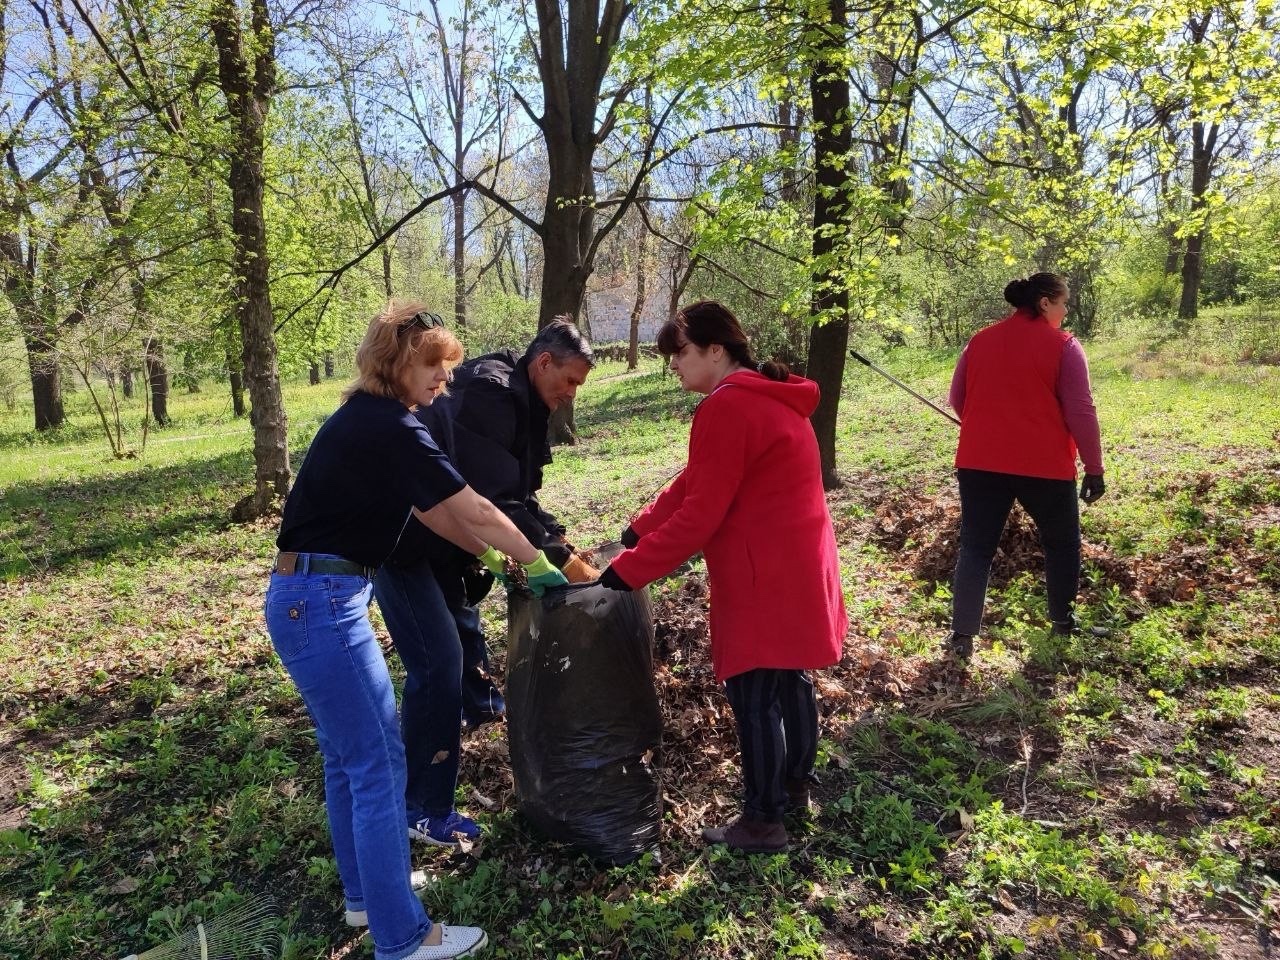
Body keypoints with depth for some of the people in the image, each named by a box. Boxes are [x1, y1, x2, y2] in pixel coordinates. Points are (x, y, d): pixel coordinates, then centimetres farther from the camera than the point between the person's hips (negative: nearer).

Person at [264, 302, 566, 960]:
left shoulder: (367, 419, 13)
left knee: (348, 754, 20)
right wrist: (536, 563, -2)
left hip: (309, 600, 10)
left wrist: (490, 557, 18)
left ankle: (365, 892, 36)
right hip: (322, 604, -10)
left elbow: (429, 510, 18)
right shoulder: (389, 428, -17)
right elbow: (473, 511, -16)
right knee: (378, 765, -2)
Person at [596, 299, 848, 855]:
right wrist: (636, 533, 6)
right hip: (796, 569, 10)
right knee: (789, 679, 23)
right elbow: (693, 484, 11)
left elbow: (700, 514, -22)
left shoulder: (727, 408, -20)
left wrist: (626, 570, -16)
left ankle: (762, 820, 17)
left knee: (753, 695, 3)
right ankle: (795, 784, 41)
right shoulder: (766, 397, 14)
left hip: (766, 580, -10)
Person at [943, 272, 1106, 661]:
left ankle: (962, 635, -1)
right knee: (1062, 543, 20)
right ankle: (1062, 622, 31)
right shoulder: (1063, 346, -7)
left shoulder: (980, 341, 6)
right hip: (1045, 466, -3)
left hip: (979, 462, 3)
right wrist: (1094, 467, -1)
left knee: (976, 548, 5)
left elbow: (958, 400, 13)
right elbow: (1080, 413, -9)